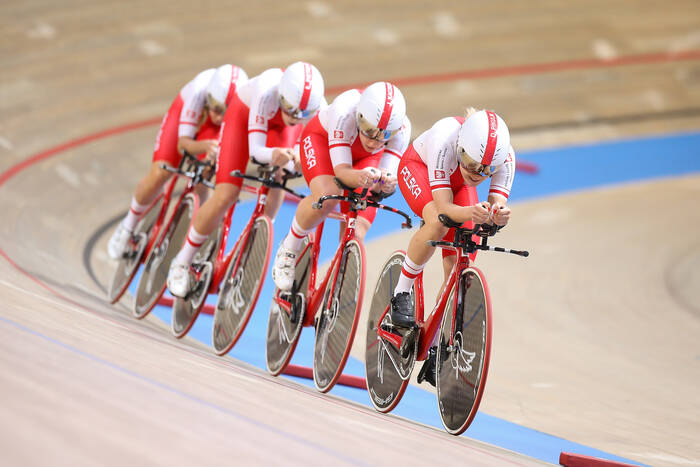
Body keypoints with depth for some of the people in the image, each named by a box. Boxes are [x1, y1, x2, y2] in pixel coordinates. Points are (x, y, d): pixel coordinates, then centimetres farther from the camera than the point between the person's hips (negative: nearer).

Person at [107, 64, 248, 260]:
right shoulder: (199, 92, -42)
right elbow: (183, 143, -36)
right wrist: (205, 146, -59)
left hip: (213, 130, 1)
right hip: (185, 112, -1)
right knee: (159, 174, -15)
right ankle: (128, 225, 13)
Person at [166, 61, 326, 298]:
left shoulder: (317, 106, -34)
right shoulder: (267, 93, -43)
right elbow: (255, 150, -41)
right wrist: (273, 155, -63)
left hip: (278, 123, 3)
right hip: (245, 113, -3)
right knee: (225, 196, -12)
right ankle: (182, 262, 6)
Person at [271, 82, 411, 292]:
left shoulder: (401, 128, -34)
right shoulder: (344, 112, -43)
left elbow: (389, 176, -32)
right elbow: (341, 170, -40)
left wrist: (386, 183, -57)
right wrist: (360, 178, -63)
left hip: (365, 159, 3)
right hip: (322, 139, -3)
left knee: (354, 237, -16)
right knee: (327, 196, -35)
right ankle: (289, 249, -9)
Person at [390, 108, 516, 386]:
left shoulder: (504, 156, -34)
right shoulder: (445, 140, -43)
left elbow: (498, 201, -37)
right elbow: (444, 207, -44)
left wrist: (499, 214, -61)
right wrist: (470, 213, -65)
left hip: (457, 183, 3)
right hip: (418, 167, -3)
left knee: (457, 269, -8)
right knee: (438, 223, -37)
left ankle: (434, 352, 5)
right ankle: (402, 293, -15)